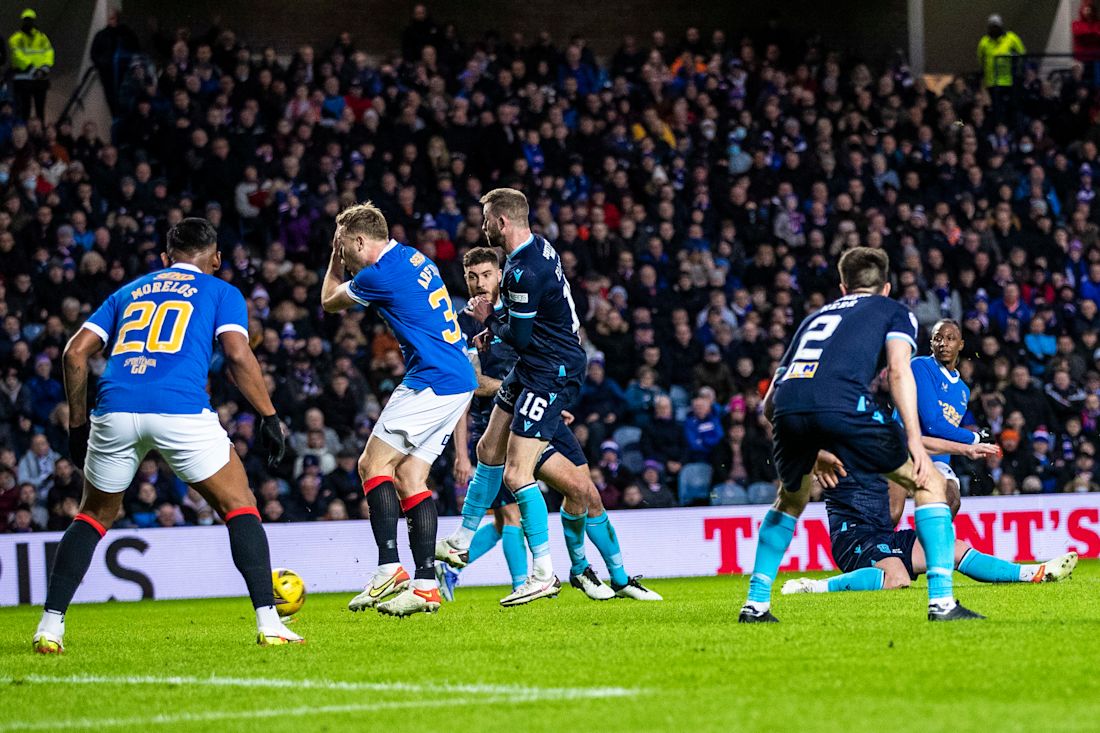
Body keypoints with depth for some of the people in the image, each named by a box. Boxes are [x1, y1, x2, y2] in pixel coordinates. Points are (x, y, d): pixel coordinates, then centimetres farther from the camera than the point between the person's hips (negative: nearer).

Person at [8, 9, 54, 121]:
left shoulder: (41, 37, 13)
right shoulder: (16, 39, 0)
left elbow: (49, 53, 4)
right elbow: (18, 56, -12)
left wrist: (45, 67, -15)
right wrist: (32, 69, -23)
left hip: (40, 78, 4)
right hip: (23, 79, -4)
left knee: (40, 109, 8)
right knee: (24, 109, -4)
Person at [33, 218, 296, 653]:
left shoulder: (129, 292, 29)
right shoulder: (221, 292, 19)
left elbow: (76, 352, 20)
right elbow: (238, 356, 2)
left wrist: (77, 423, 26)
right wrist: (269, 417, 8)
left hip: (115, 409, 3)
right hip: (181, 410, -3)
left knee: (93, 516, 22)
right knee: (240, 506, 11)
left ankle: (50, 625, 13)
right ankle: (267, 622, 1)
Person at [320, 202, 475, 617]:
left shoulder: (380, 275, -12)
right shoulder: (414, 258, 16)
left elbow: (330, 303, 7)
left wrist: (335, 260, 21)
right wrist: (340, 259, 27)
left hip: (431, 382, -9)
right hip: (458, 383, 9)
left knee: (374, 464, -6)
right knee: (409, 476, 8)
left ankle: (390, 570, -16)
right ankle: (425, 585, 1)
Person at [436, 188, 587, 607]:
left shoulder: (525, 271, -25)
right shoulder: (537, 248, 6)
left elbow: (519, 337, -21)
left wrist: (489, 319, -1)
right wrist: (494, 326, 7)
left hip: (552, 375, -11)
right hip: (532, 369, 11)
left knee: (516, 474, -13)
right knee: (489, 450, 19)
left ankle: (544, 573, -9)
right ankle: (462, 543, 34)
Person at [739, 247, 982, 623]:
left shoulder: (815, 317, 37)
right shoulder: (895, 311, 25)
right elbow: (898, 369, 2)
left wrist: (812, 454, 46)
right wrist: (915, 440, -2)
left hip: (787, 408, 5)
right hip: (843, 404, -5)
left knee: (791, 500, 34)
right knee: (931, 484, 11)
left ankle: (755, 604, 29)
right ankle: (941, 600, 0)